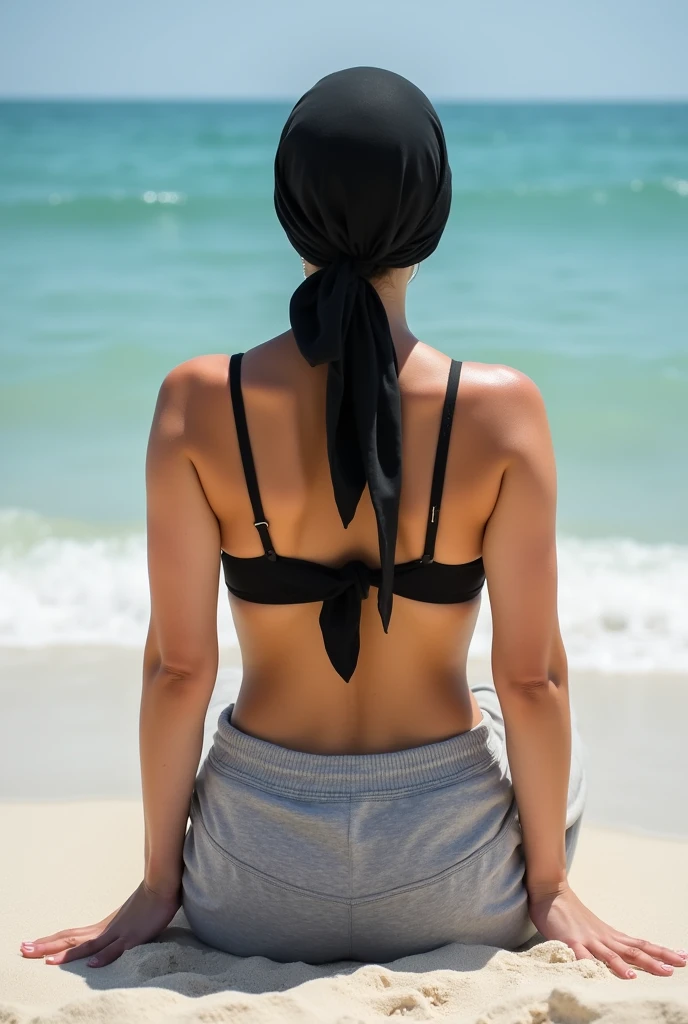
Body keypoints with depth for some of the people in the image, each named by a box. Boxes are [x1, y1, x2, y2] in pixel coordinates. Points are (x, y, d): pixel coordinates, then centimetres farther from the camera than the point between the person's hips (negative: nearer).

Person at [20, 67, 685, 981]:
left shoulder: (198, 403, -14)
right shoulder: (502, 409, -16)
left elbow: (178, 666, -9)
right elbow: (532, 677, -11)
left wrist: (159, 881, 5)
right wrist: (550, 887, 4)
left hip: (253, 893, 1)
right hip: (453, 886, -1)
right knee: (551, 745, 35)